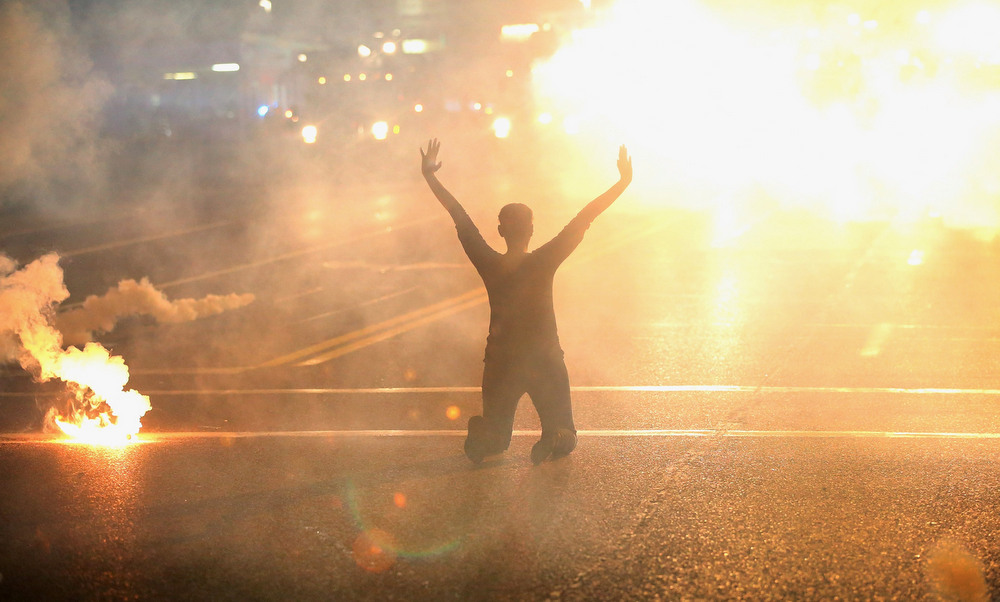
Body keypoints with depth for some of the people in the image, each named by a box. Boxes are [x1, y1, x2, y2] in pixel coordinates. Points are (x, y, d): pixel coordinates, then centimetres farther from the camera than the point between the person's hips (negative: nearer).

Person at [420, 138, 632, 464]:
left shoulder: (489, 264, -7)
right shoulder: (543, 263, -12)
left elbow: (460, 217, 1)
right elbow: (583, 220, -10)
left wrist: (429, 175, 8)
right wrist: (623, 182, -7)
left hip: (500, 361, 2)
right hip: (545, 360, -2)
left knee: (495, 438, 17)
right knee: (563, 435, 10)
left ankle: (480, 437, -20)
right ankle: (554, 440, -27)